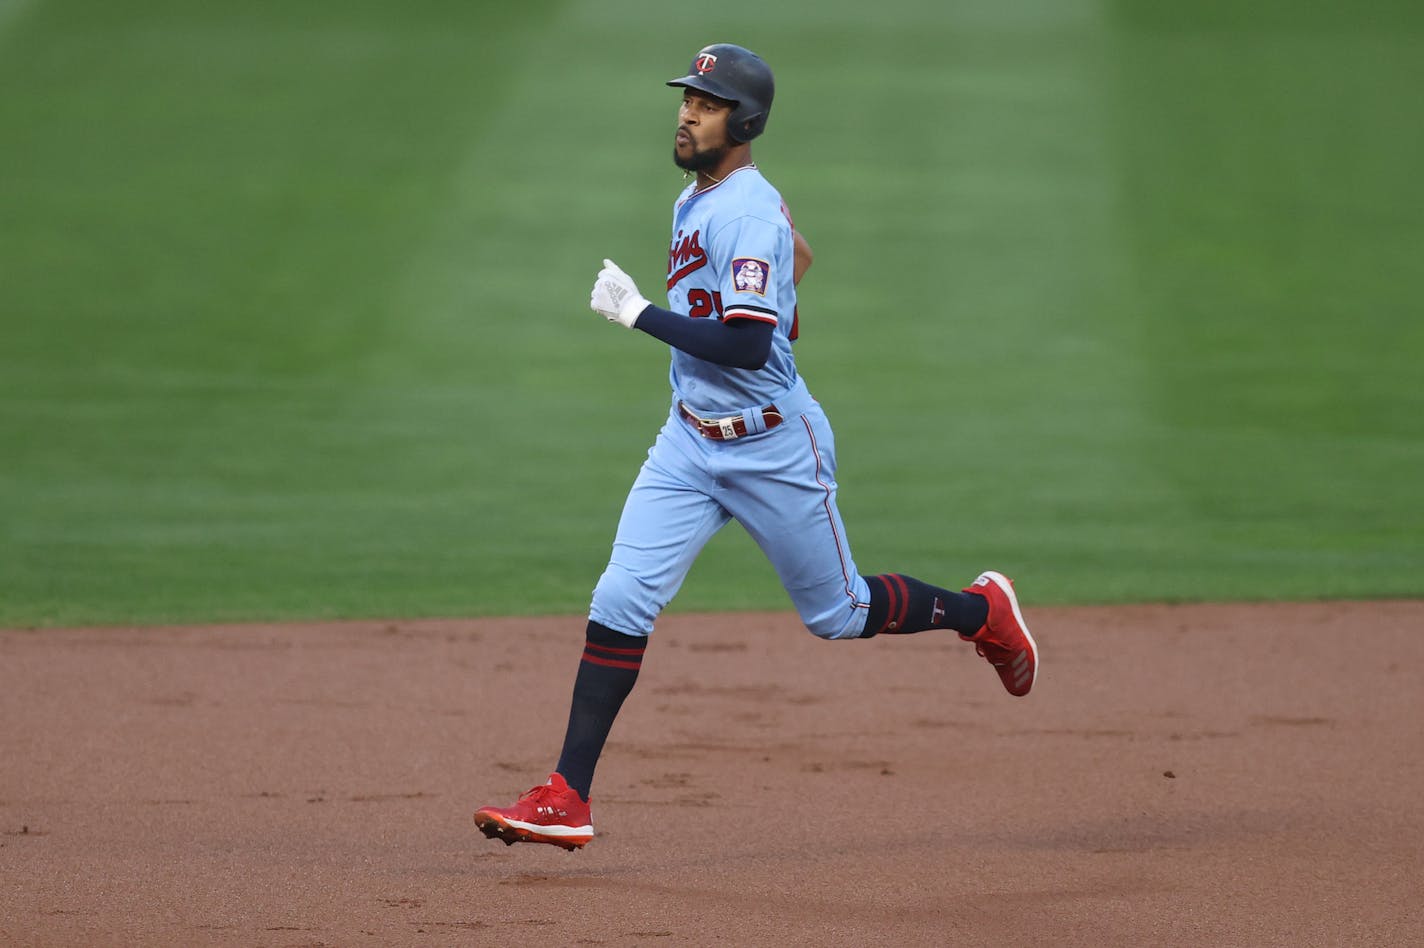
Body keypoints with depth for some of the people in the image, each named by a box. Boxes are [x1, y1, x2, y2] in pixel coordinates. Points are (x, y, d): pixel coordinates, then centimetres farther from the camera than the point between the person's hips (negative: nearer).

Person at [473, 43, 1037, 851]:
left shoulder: (748, 213, -21)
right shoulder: (697, 201, 7)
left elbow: (746, 347, -29)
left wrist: (639, 313, -25)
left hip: (774, 448, -8)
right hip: (691, 443, 8)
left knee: (839, 615, 10)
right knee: (621, 602, -7)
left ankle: (983, 613, 38)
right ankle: (567, 801, -11)